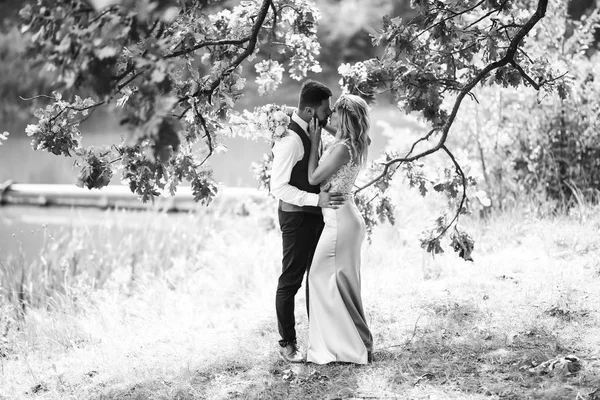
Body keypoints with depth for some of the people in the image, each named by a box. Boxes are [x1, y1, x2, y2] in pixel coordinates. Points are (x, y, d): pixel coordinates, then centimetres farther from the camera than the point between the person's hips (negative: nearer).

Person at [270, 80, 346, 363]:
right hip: (296, 217, -9)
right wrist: (317, 199, -29)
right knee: (290, 281, 2)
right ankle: (287, 343, 14)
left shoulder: (312, 133, 8)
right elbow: (278, 187, -24)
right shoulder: (290, 140, -21)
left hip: (314, 215, 9)